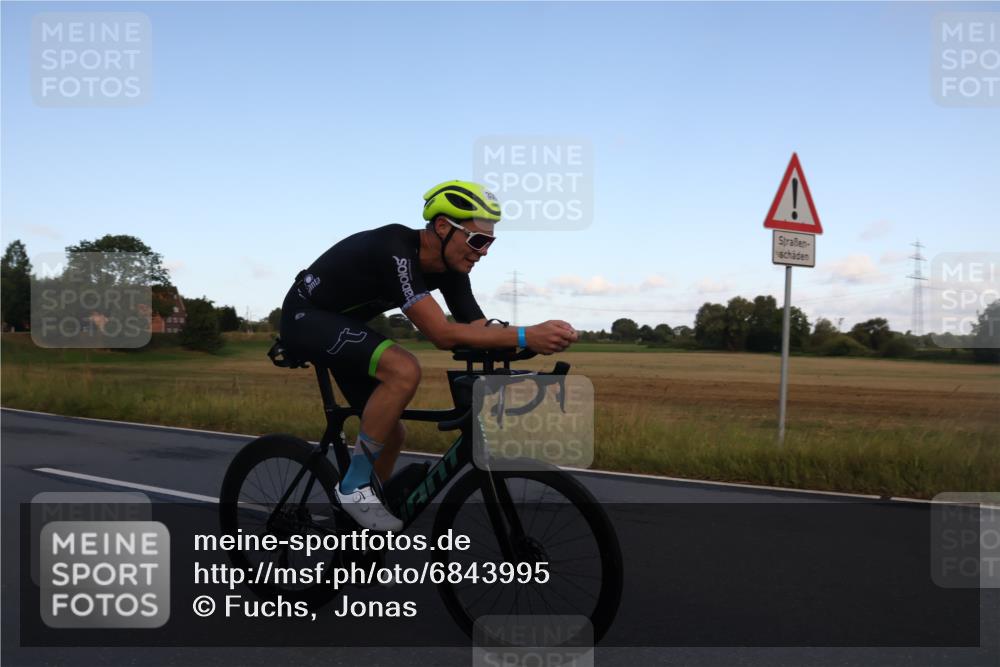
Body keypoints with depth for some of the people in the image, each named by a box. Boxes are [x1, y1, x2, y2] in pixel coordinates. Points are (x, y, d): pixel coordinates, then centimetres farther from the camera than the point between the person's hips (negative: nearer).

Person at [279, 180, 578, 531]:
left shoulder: (450, 266, -8)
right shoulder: (395, 252, -33)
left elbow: (480, 331, -7)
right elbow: (443, 334, -39)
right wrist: (526, 336, -43)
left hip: (339, 323, 9)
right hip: (306, 317, -9)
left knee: (392, 433, 5)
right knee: (404, 370, -32)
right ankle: (353, 485, -16)